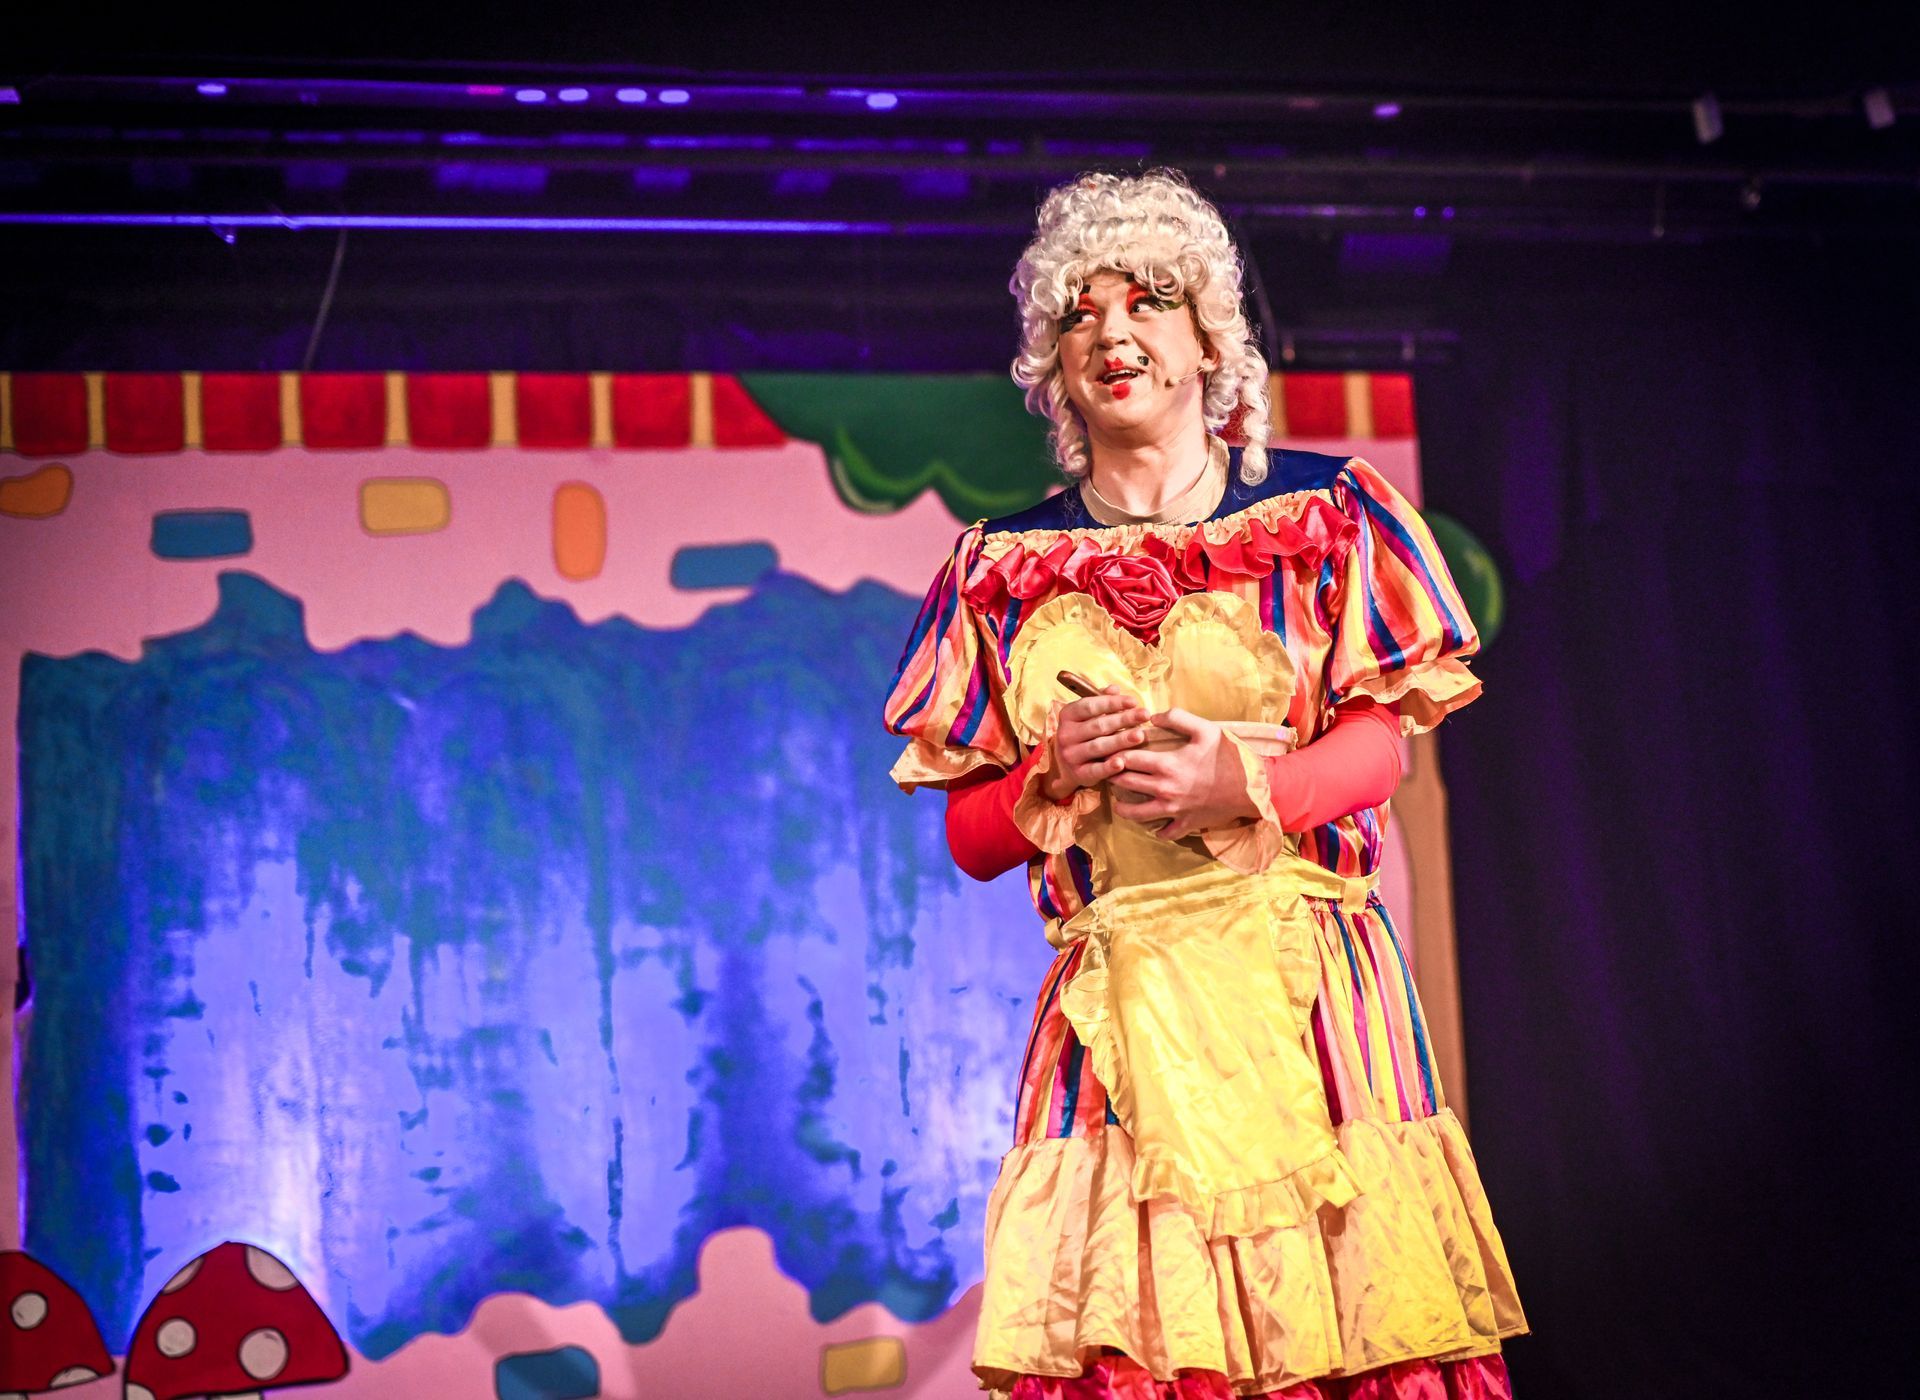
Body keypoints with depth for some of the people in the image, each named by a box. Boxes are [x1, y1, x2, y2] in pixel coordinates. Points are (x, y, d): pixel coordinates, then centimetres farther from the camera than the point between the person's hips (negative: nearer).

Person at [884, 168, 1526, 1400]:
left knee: (1340, 1300, -8)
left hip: (1308, 986, -1)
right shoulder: (1006, 568, 11)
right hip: (1118, 1007, 1)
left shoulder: (1322, 514, 7)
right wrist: (1061, 776, -11)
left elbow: (1381, 743, 0)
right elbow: (970, 833, 10)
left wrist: (1241, 782, -18)